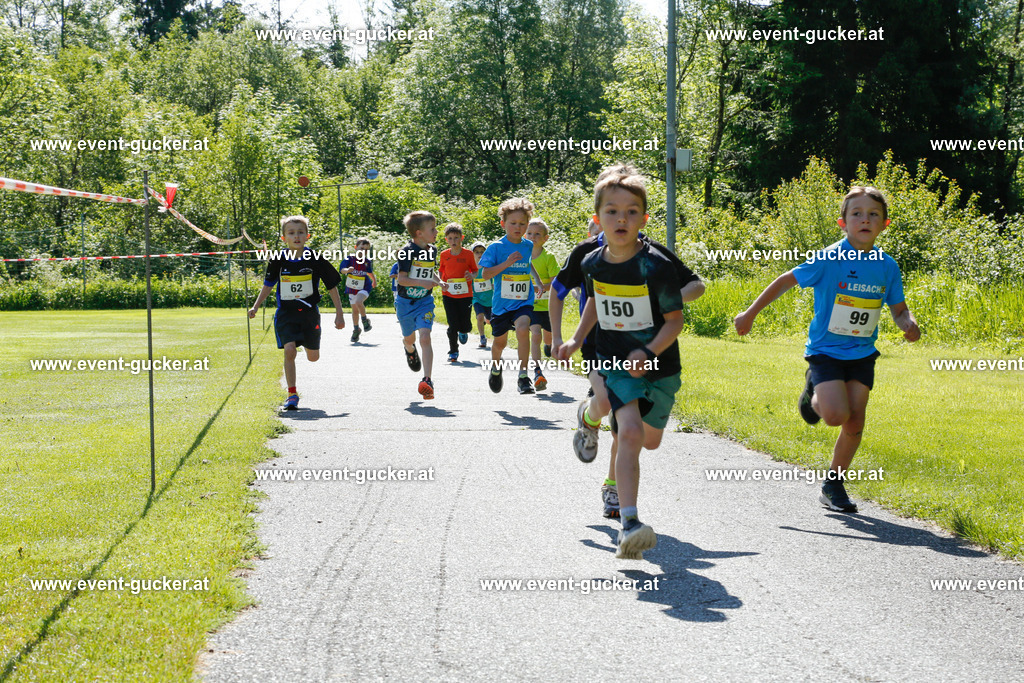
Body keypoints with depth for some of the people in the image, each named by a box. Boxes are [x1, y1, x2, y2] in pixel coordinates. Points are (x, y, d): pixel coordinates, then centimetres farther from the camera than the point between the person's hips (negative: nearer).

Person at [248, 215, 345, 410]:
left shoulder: (315, 259, -9)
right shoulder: (278, 260, -5)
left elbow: (332, 286, -1)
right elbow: (268, 285, 12)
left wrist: (339, 313, -2)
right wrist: (256, 307, 7)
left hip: (309, 312, 0)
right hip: (286, 313, 0)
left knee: (313, 357, 8)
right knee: (289, 350, -18)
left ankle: (307, 343, 47)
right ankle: (292, 394, -8)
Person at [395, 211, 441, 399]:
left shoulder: (432, 251, 2)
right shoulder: (408, 252, -18)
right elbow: (401, 278, -22)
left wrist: (438, 281, 4)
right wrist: (421, 283, -33)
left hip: (425, 301, 2)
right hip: (405, 301, -2)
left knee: (425, 338, -17)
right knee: (409, 338, 18)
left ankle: (427, 381, -24)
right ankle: (410, 350, 58)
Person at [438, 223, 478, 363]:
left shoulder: (468, 254, -3)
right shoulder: (444, 255, 2)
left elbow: (475, 270, 6)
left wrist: (471, 276, -16)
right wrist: (441, 282, -5)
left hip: (465, 295, -1)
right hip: (448, 295, 1)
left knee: (466, 326, 1)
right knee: (453, 325, -4)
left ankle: (463, 331, 39)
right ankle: (453, 352, 10)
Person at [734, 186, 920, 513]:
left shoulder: (887, 267, -3)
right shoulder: (828, 259, -14)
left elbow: (899, 309, 9)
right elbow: (786, 281, -4)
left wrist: (909, 325, -15)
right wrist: (750, 313, -1)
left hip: (862, 354, 4)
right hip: (825, 350, -4)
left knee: (855, 423, -1)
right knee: (837, 415, -21)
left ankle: (834, 484, 18)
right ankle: (814, 392, 15)